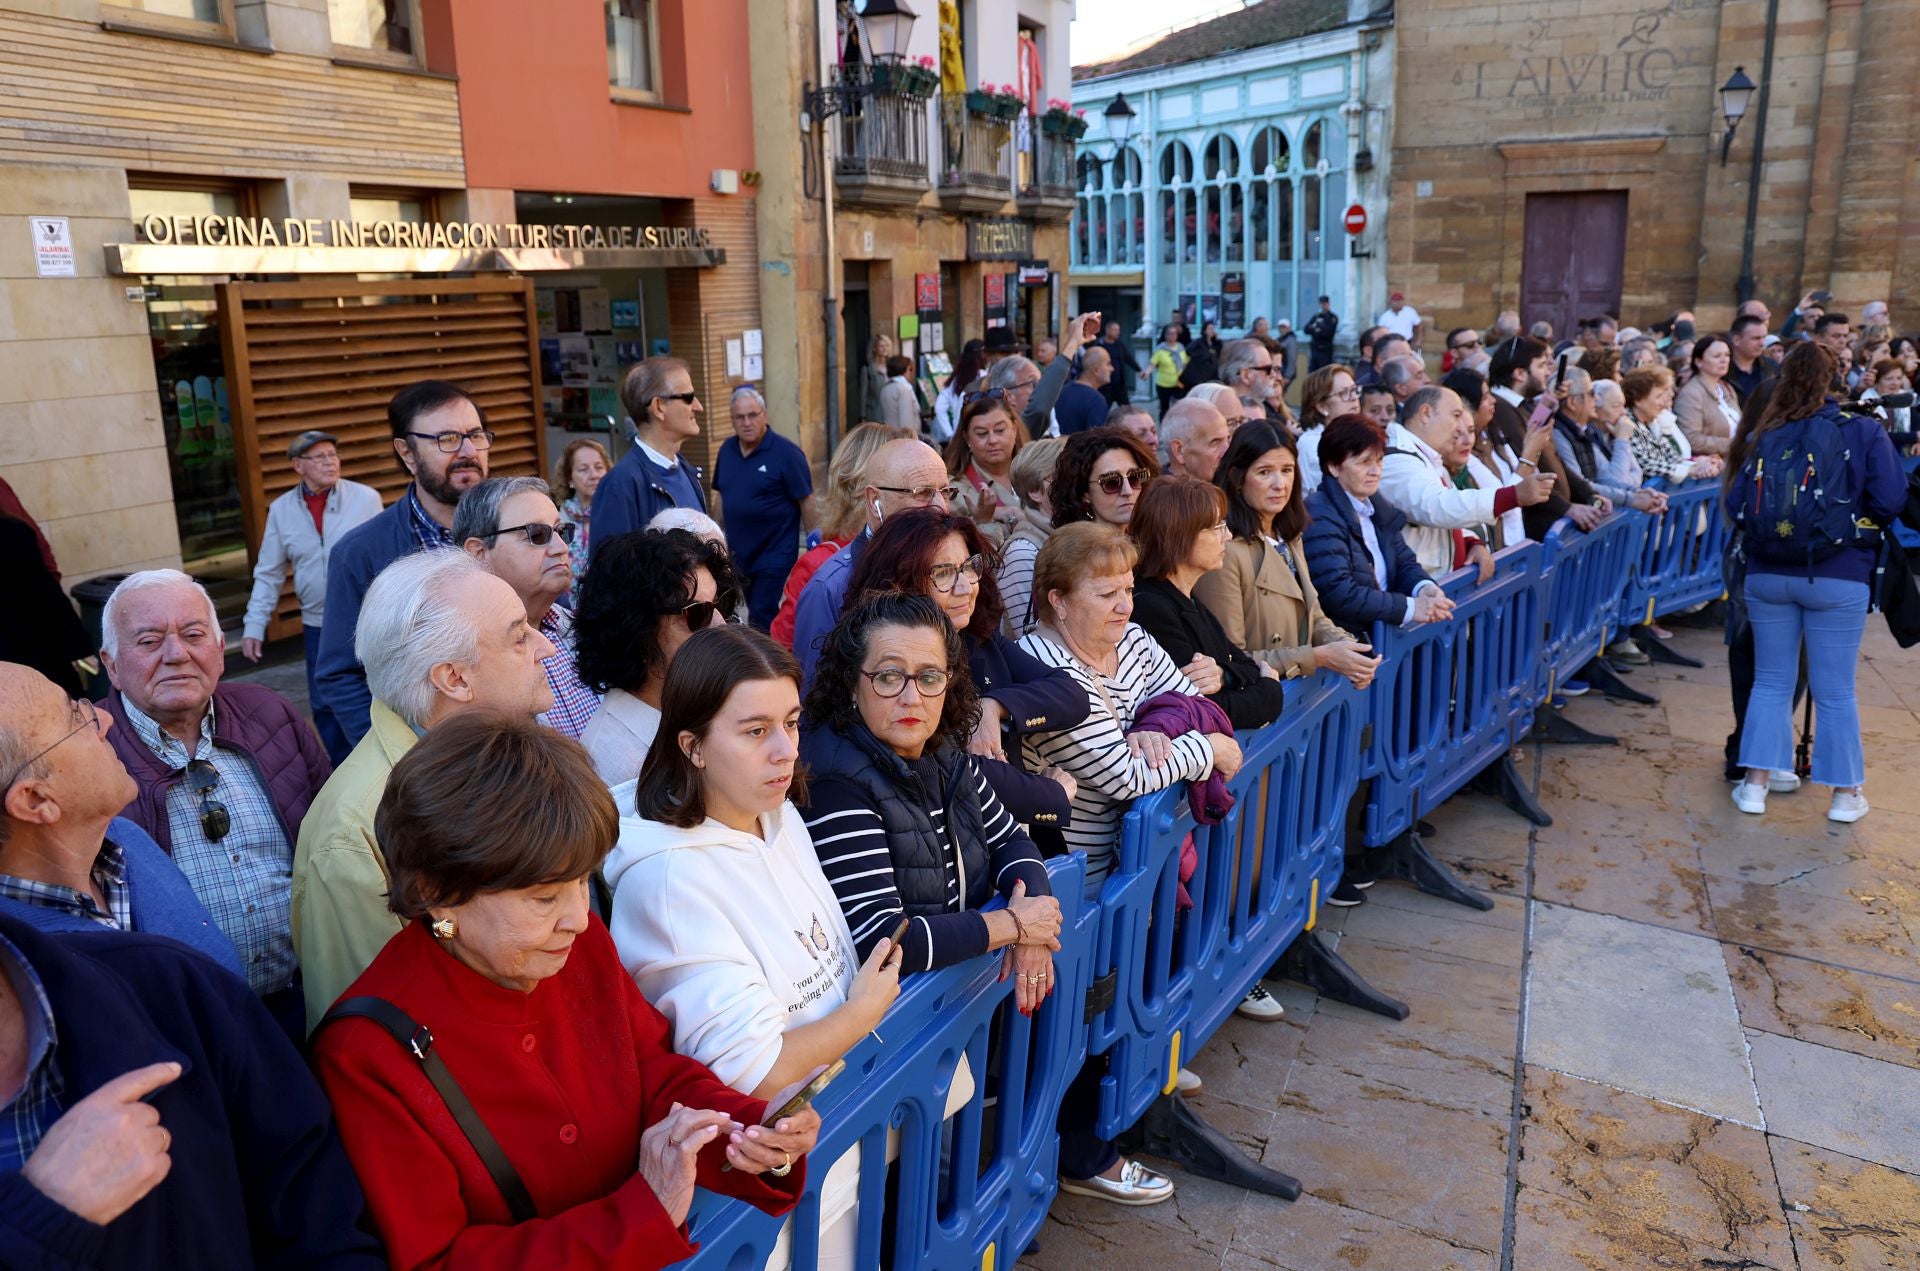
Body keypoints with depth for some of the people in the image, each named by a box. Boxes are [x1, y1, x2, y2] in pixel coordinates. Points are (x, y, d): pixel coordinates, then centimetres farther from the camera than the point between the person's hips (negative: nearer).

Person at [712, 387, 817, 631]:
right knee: (756, 610, 12)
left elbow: (807, 504, -10)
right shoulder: (726, 450, 5)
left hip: (775, 554, -6)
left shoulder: (786, 453, -11)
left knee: (762, 619, -7)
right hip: (738, 553, 6)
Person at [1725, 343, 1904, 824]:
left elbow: (1735, 505, -2)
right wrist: (1857, 522, 10)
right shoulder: (1863, 431, -5)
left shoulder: (1760, 436, 1)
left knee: (1770, 683, 13)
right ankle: (1845, 794, 18)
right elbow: (1889, 501, -10)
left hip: (1766, 575, 2)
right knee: (1835, 691, 7)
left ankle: (1755, 784, 14)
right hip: (1838, 578, -2)